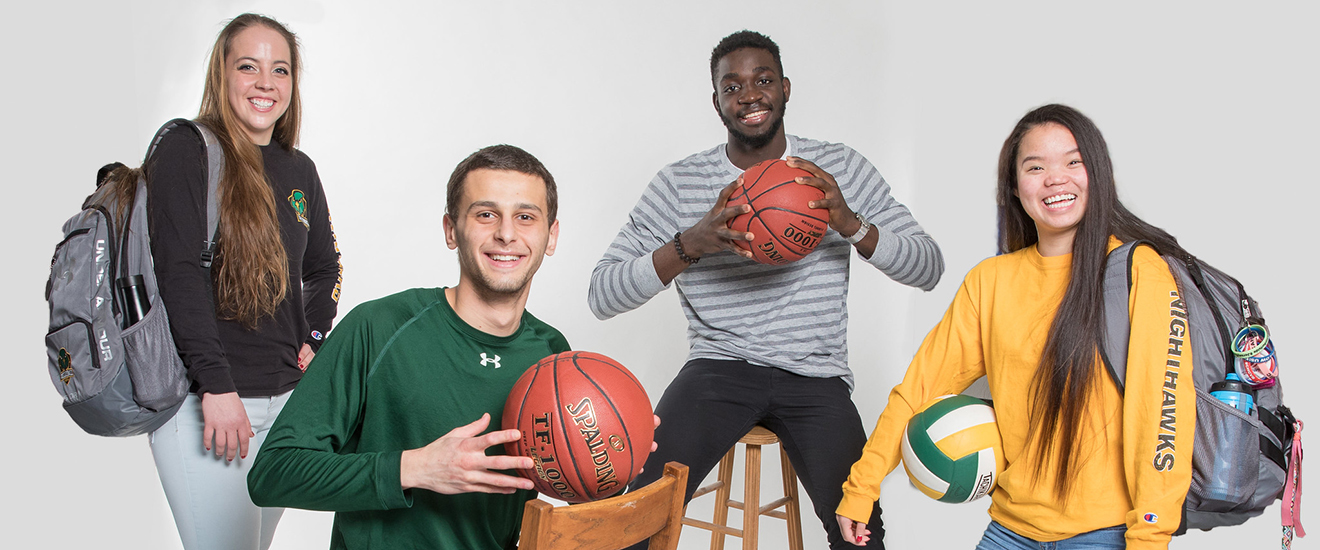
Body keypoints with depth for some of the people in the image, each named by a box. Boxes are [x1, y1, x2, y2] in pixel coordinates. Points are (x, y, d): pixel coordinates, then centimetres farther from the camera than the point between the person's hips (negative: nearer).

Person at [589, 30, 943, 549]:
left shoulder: (841, 168, 6)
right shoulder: (679, 183, 3)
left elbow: (929, 267, 3)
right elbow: (602, 295, -4)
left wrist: (851, 225, -15)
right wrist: (689, 244, -20)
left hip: (817, 376, 1)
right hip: (719, 366, 0)